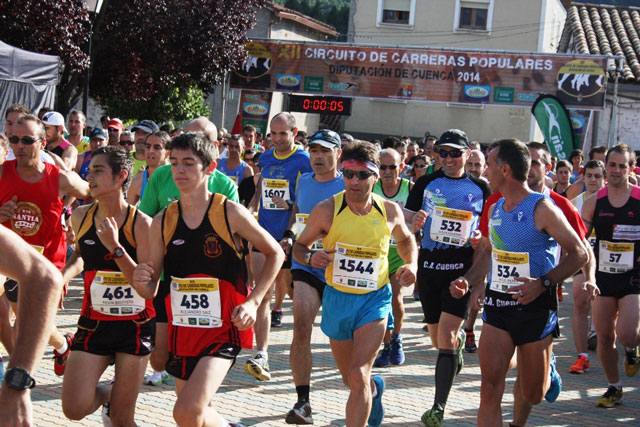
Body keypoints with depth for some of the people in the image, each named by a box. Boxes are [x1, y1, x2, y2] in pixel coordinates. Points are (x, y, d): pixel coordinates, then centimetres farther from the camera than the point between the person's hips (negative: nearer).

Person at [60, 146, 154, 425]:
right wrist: (62, 276, 4)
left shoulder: (141, 224, -14)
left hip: (135, 326, -3)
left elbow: (149, 290, -22)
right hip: (93, 323, 3)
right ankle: (107, 395, 23)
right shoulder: (80, 217, -1)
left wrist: (115, 247, -27)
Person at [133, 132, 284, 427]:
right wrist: (141, 278, -16)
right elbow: (151, 287, 8)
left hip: (224, 328, -5)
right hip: (182, 331, 5)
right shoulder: (163, 222, 2)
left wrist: (253, 302, -6)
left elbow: (275, 253, 3)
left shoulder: (229, 213, -8)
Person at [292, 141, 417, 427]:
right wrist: (310, 257, -22)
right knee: (351, 380, 19)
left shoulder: (390, 211, -5)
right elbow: (299, 246, 1)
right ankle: (375, 388, 54)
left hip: (374, 299, -1)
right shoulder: (327, 210, -10)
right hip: (337, 299, 2)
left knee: (359, 376, -19)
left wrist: (411, 265, -2)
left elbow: (405, 239, 17)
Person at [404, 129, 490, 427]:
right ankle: (458, 341, 51)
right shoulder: (426, 184, 5)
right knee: (436, 339, 14)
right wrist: (414, 224, -16)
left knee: (446, 337, -15)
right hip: (428, 266, 3)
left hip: (462, 269, -3)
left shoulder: (480, 189, 3)